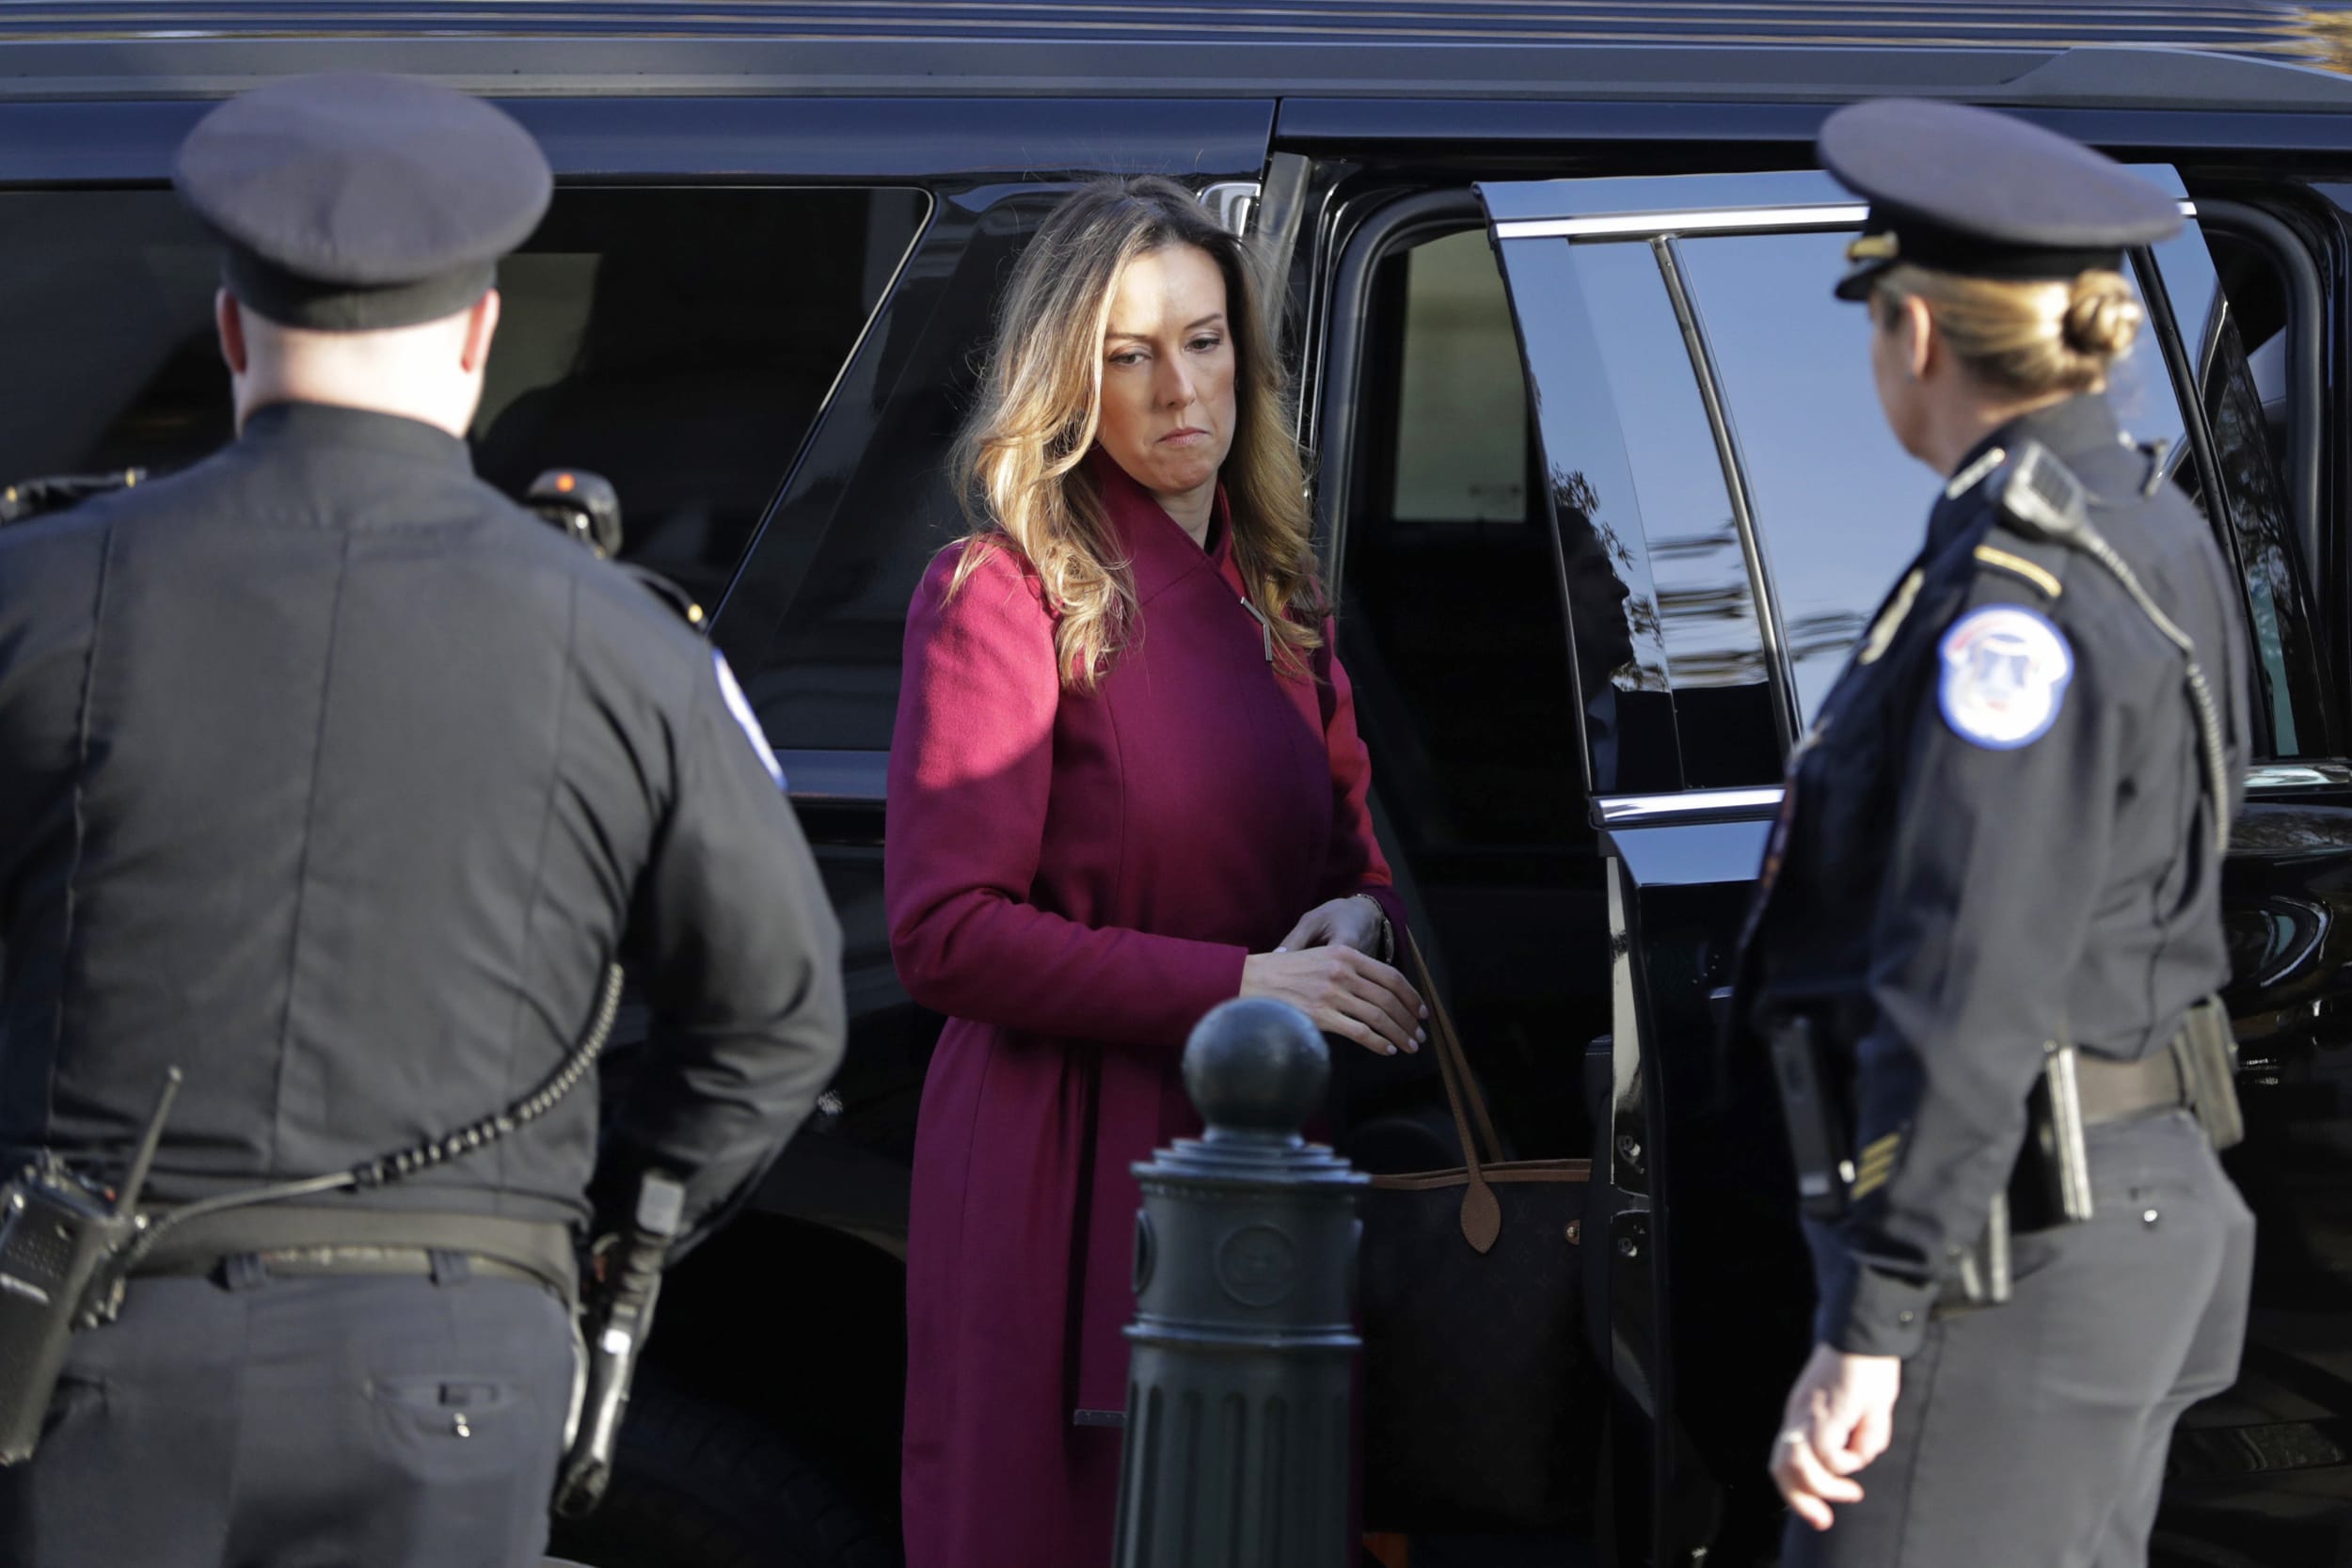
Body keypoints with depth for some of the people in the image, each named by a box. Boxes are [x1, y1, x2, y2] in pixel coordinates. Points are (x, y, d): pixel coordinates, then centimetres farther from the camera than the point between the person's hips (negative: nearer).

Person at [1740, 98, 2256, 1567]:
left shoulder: (2016, 594, -18)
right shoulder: (2153, 529, 12)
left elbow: (1971, 986, -24)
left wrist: (1866, 1330, -23)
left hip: (2010, 1235, -10)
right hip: (2145, 1190, 10)